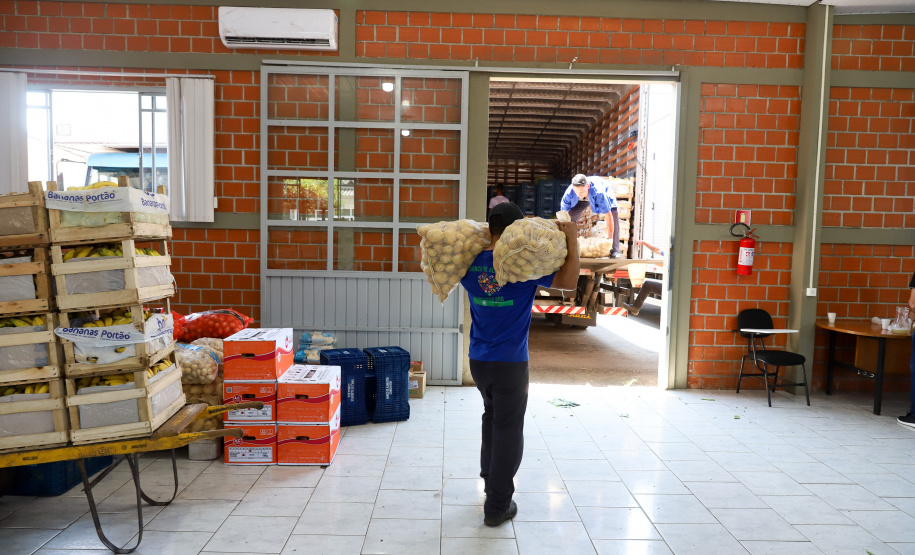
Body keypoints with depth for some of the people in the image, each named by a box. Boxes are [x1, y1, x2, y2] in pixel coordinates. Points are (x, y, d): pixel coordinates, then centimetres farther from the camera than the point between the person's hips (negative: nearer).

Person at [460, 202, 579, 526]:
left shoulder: (471, 264, 0)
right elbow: (569, 282, -17)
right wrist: (572, 241, -12)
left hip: (478, 361, 6)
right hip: (510, 363, -5)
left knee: (492, 417, 27)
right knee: (508, 430, 5)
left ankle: (490, 478, 42)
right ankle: (497, 507, 11)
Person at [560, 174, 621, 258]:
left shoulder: (599, 193, -47)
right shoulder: (569, 193, -37)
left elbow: (608, 215, -42)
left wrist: (609, 237, -41)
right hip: (584, 200, 3)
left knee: (614, 213, -26)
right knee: (570, 216, -15)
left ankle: (615, 249, -17)